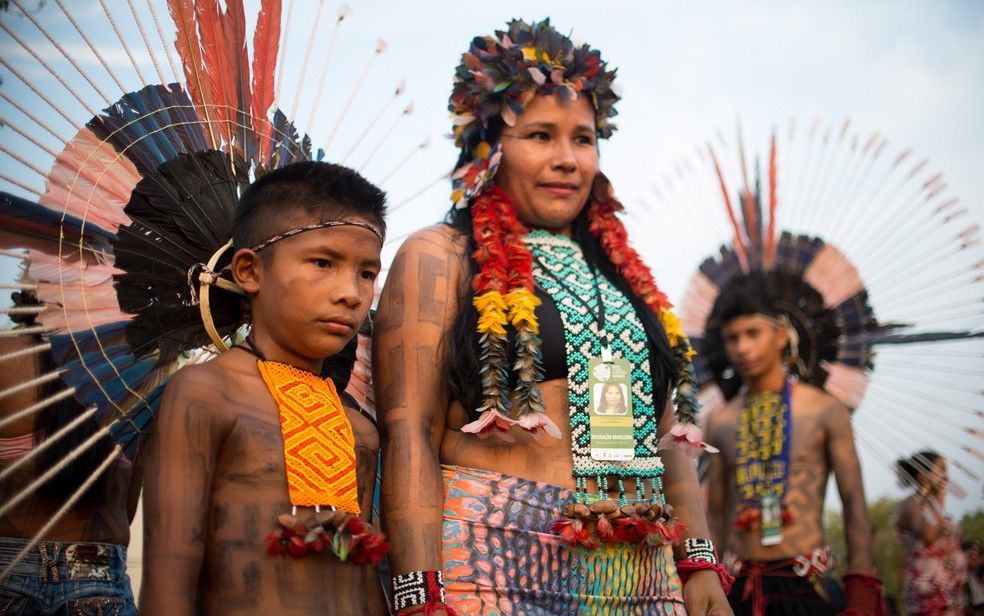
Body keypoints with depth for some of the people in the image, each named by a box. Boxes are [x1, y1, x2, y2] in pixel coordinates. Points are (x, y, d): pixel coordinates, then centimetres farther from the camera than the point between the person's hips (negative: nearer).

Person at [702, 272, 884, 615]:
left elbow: (855, 507, 0)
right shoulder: (719, 423, 6)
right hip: (739, 587, 2)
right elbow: (715, 513, 12)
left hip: (806, 586, -2)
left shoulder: (825, 412, -2)